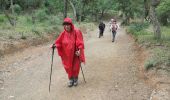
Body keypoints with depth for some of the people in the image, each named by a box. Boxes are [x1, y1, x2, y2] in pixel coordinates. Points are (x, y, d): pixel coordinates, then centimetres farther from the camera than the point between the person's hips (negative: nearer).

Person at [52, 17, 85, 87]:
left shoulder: (76, 32, -15)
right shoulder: (63, 33, -5)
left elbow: (80, 43, -16)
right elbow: (59, 42, -3)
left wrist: (79, 50, -29)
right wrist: (55, 45, -23)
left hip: (75, 53, -2)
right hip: (67, 54, 2)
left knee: (75, 67, 12)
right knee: (68, 67, 11)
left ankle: (75, 79, 36)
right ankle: (70, 79, 33)